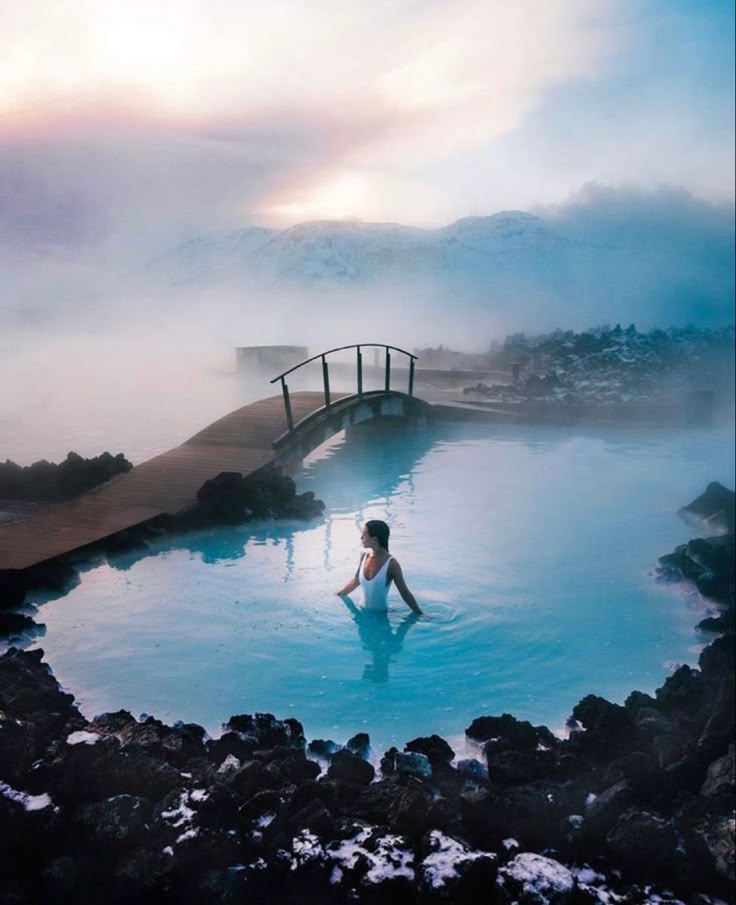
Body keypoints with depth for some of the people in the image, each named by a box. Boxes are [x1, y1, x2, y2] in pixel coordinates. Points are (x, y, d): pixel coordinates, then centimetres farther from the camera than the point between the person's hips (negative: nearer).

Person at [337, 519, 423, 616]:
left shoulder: (391, 564, -18)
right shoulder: (364, 557, -1)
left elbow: (405, 593, -11)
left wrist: (420, 615, -11)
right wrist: (338, 595, 25)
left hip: (381, 615, -5)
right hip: (363, 611, 5)